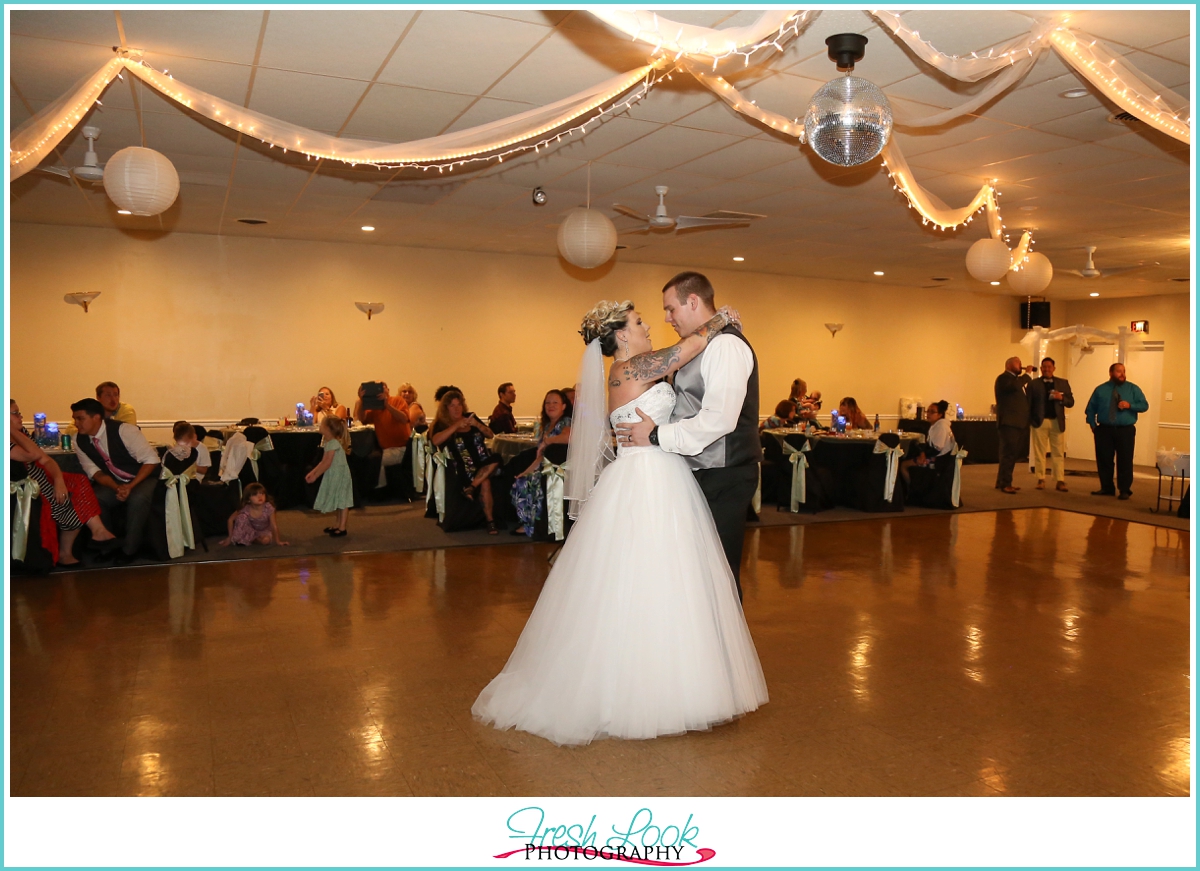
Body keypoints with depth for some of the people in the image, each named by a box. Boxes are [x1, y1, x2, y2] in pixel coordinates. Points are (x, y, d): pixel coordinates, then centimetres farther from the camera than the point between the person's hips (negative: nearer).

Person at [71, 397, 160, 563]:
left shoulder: (123, 431, -23)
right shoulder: (80, 441, -7)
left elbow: (151, 460, -21)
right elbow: (94, 470, -2)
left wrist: (130, 486, -27)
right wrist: (116, 487, -21)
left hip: (143, 478, -5)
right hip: (113, 482, 5)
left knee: (137, 498, -35)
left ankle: (130, 549, -18)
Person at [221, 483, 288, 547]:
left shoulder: (268, 508, -30)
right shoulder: (245, 509, -26)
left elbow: (274, 525, -24)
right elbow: (231, 519, -14)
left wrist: (278, 541, -20)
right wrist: (230, 537, -13)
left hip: (263, 530, 0)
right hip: (250, 529, 0)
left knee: (265, 540, -32)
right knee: (241, 516, -27)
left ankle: (248, 539, -5)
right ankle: (240, 539, -14)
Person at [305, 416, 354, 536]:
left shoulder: (333, 443, -20)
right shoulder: (329, 443, 11)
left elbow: (327, 463, -21)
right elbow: (323, 462, 16)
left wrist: (315, 476, -16)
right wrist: (312, 472, 11)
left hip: (339, 475, -10)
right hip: (334, 475, 10)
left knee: (342, 501, -2)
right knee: (339, 501, 16)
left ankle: (342, 528, 2)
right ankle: (338, 525, 25)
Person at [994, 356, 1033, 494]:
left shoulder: (1016, 379, 24)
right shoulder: (1003, 378, -6)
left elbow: (1023, 397, 23)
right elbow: (1015, 386, -25)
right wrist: (1027, 374, -13)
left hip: (1018, 423, 9)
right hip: (1009, 422, -9)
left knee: (1013, 454, 10)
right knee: (1009, 453, -12)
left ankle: (1002, 482, 17)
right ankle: (1005, 484, -12)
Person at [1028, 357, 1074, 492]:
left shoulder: (1063, 383, 10)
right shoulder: (1033, 383, 4)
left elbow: (1071, 402, 8)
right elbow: (1028, 403, 1)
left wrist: (1061, 398, -13)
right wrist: (1027, 422, -7)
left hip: (1057, 422, 1)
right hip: (1039, 421, -1)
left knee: (1058, 452, 1)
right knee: (1039, 452, 2)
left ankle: (1060, 481, 2)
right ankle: (1041, 480, 8)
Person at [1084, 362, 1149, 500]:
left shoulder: (1133, 389, 4)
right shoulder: (1100, 390, 8)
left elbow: (1144, 405, -1)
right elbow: (1090, 409, 11)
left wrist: (1130, 405, -18)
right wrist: (1093, 425, 1)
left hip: (1126, 430, -1)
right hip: (1104, 430, 1)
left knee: (1125, 461, 0)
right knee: (1104, 460, 5)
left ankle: (1125, 490, 8)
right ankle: (1106, 488, 16)